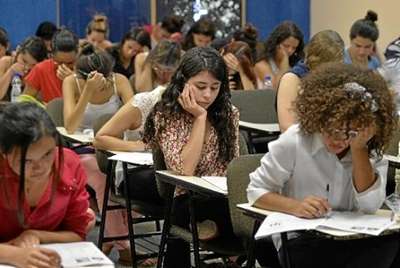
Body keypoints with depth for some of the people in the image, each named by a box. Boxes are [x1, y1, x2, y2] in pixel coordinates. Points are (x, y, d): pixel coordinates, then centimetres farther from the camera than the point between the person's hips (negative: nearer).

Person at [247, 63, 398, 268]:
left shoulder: (371, 151, 0)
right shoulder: (294, 142, -8)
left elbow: (369, 206, -11)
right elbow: (256, 191, -5)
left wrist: (359, 149, -18)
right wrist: (295, 206, -24)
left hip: (350, 239, 4)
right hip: (300, 243, -4)